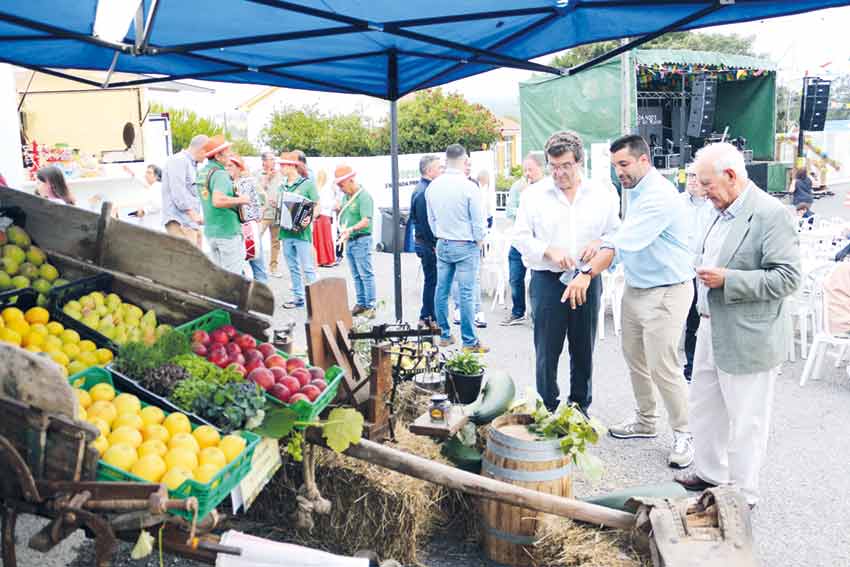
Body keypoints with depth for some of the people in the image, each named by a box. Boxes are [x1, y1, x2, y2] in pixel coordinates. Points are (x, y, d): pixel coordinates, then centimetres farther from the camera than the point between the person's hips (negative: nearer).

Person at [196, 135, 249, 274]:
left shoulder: (202, 173, 10)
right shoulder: (220, 174, -19)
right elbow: (218, 201, -34)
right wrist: (240, 200, -22)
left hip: (210, 231, 9)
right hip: (228, 232, -9)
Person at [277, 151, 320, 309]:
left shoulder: (307, 184, -4)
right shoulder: (281, 187, 13)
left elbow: (317, 206, -5)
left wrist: (310, 218, -21)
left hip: (301, 231, -6)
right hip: (285, 232, 6)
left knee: (308, 268, -7)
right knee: (293, 268, 11)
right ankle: (298, 297, 19)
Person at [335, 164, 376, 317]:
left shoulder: (364, 196, -14)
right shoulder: (345, 197, 14)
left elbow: (366, 221, -25)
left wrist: (351, 229, -37)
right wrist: (339, 210, 6)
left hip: (361, 240, -9)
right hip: (349, 241, 9)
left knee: (366, 274, -5)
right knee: (356, 275, 13)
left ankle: (370, 306, 0)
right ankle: (361, 304, 20)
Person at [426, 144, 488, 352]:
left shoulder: (432, 186, 2)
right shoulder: (469, 187, -15)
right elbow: (478, 220, -9)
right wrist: (479, 242, 7)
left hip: (442, 245, 6)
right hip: (465, 245, -6)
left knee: (442, 291, 11)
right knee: (466, 294, -2)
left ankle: (445, 335, 21)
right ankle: (469, 341, 3)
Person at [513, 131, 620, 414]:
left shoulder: (602, 195, 5)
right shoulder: (533, 195, 0)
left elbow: (616, 233, 11)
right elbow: (520, 237, 0)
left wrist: (600, 243, -11)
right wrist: (549, 251, -15)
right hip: (548, 281, -2)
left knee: (584, 349, 12)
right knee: (547, 350, 2)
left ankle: (581, 407, 27)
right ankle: (548, 409, 16)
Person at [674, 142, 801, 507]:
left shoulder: (771, 214, -17)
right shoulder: (722, 212, 9)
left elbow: (787, 278, -21)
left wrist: (725, 279, -23)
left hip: (746, 340, -9)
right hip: (712, 332, 9)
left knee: (745, 422, 6)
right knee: (704, 409, 20)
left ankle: (742, 497, 21)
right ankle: (710, 473, 38)